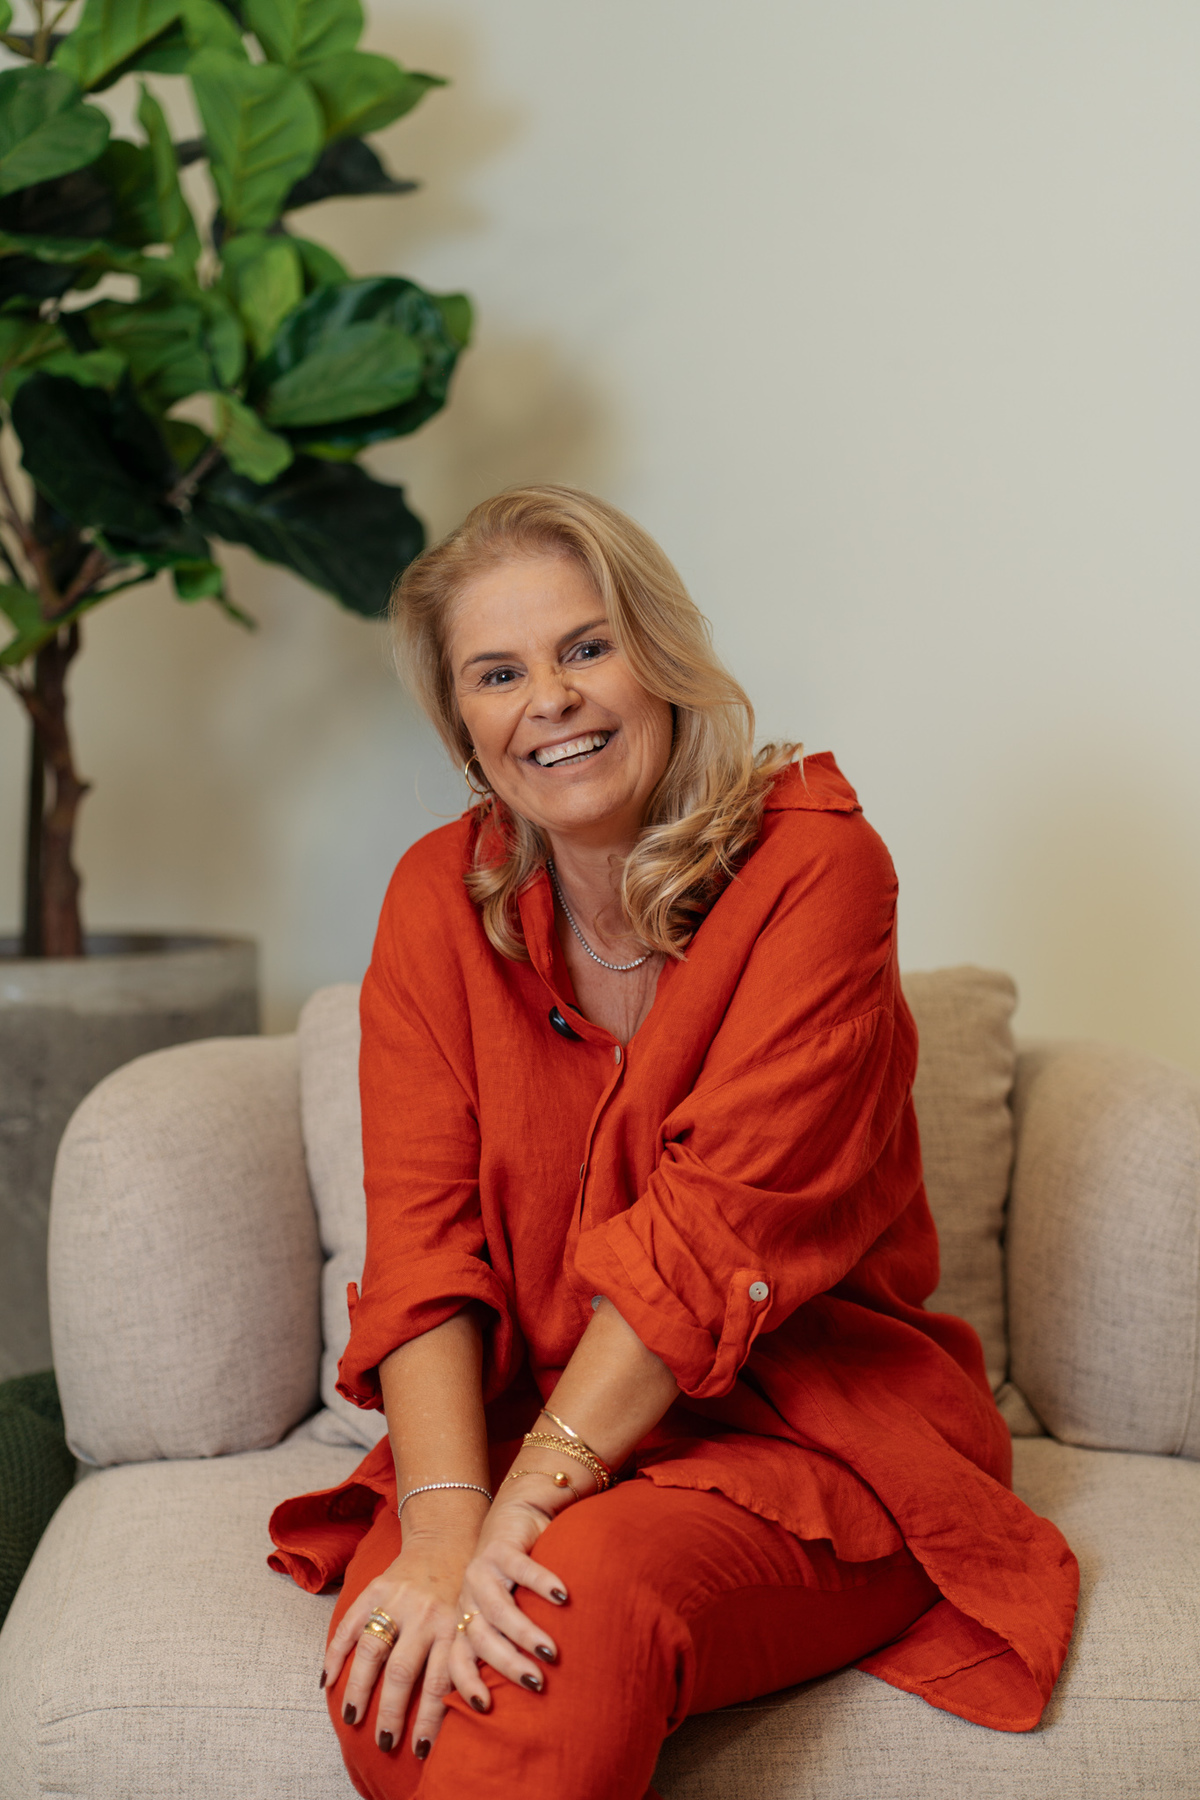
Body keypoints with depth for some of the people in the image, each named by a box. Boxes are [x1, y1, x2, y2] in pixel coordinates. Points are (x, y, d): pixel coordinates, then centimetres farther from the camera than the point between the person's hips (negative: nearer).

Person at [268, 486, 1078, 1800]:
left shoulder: (811, 861, -11)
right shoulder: (437, 898, 1)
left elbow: (722, 1221, -19)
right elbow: (421, 1234, -7)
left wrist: (521, 1514, -25)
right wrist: (442, 1526, -23)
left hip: (803, 1425, -3)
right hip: (518, 1420, 3)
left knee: (584, 1601, -33)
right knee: (394, 1683, -26)